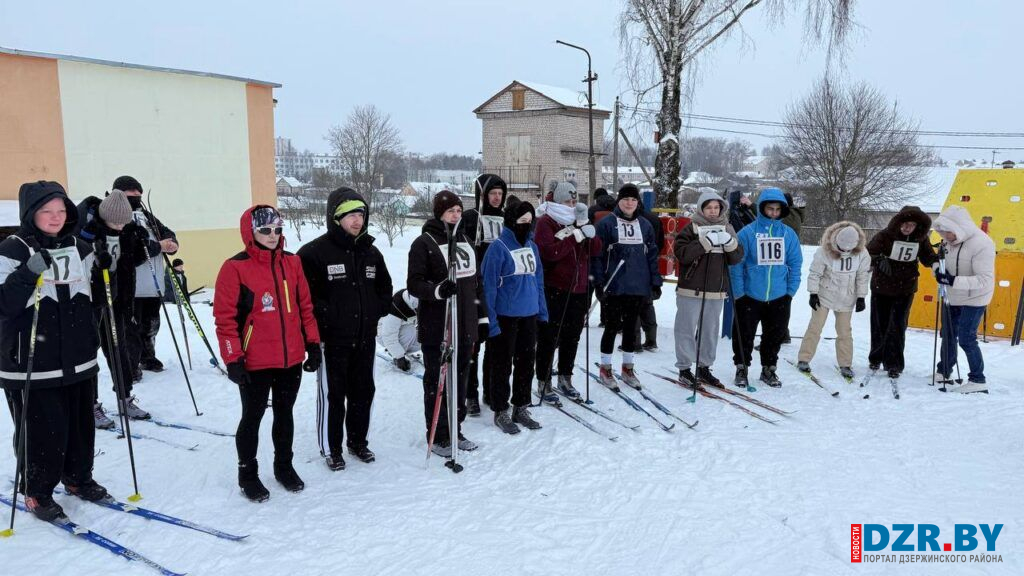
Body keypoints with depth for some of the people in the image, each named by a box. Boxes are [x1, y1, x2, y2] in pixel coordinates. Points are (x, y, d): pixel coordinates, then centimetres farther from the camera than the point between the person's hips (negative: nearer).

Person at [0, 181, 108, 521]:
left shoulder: (79, 248, 9)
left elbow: (93, 296, 21)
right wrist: (30, 272, -29)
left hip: (79, 361, 6)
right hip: (32, 365, -5)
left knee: (81, 424, 15)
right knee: (43, 431, 0)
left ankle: (78, 477, 34)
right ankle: (37, 492, 19)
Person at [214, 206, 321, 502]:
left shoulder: (292, 263, 5)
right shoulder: (235, 268, -10)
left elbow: (305, 305, 11)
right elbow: (225, 317, -10)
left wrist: (313, 344, 9)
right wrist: (233, 359, -12)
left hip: (292, 359, 5)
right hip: (256, 363, -4)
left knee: (284, 414, 18)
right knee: (252, 417, 10)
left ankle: (284, 465, 35)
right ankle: (247, 473, 27)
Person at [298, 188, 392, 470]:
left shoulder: (371, 252, 9)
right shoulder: (314, 253, -11)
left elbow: (385, 288, 20)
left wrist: (376, 311, 7)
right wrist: (327, 315, -16)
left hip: (365, 339, 6)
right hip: (332, 340, -6)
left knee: (363, 391, 16)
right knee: (332, 395, 4)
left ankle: (358, 441, 33)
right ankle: (331, 448, 20)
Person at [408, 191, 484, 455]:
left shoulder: (466, 240, 14)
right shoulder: (424, 243, -6)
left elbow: (476, 281, 20)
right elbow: (414, 284, -10)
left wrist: (482, 316, 18)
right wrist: (438, 290, -28)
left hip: (465, 326, 6)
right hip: (436, 327, -6)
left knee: (460, 378, 13)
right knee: (437, 381, 3)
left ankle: (455, 430, 26)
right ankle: (437, 436, 14)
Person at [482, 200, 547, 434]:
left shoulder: (532, 247, 8)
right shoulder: (498, 247, -12)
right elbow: (489, 285, -14)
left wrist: (542, 310, 12)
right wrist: (491, 320, -17)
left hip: (529, 315, 7)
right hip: (506, 316, -7)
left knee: (526, 362, 15)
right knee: (502, 364, 6)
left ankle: (521, 408, 29)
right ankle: (501, 412, 18)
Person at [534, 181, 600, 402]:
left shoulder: (579, 221, 14)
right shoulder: (546, 222, -4)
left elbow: (596, 249, 6)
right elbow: (549, 252, -20)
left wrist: (589, 233, -11)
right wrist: (575, 237, -20)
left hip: (579, 289, 6)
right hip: (554, 289, -6)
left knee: (572, 337, 14)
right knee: (549, 338, 0)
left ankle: (565, 378, 28)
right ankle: (543, 383, 11)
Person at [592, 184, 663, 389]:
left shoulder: (645, 225, 9)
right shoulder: (607, 224, -4)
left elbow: (652, 255, 11)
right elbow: (597, 255, -6)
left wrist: (655, 282, 6)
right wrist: (599, 283, -12)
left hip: (639, 286, 4)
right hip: (615, 286, -4)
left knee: (630, 326, 13)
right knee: (613, 326, 3)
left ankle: (627, 367, 24)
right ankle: (605, 368, 16)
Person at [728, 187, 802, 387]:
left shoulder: (789, 234, 2)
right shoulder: (747, 233, -8)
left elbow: (795, 264, 6)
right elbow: (736, 264, -8)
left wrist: (790, 291, 1)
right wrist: (739, 293, -11)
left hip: (779, 297, 3)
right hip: (750, 296, -3)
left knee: (775, 335, 14)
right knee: (744, 335, 6)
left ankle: (768, 369, 29)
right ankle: (741, 368, 22)